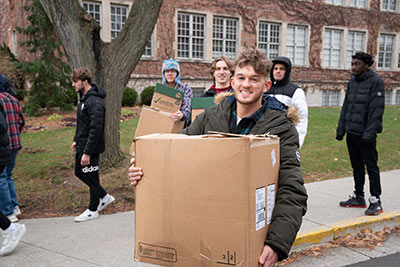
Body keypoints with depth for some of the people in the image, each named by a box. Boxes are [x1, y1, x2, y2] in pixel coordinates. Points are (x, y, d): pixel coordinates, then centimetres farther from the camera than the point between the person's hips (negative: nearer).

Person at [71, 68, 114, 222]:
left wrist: (87, 153, -25)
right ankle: (105, 197, 32)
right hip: (82, 146, 10)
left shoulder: (95, 103, -24)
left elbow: (95, 130, -26)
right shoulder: (83, 98, 9)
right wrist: (76, 140, 19)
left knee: (91, 178, 4)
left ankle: (93, 210, 21)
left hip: (91, 148, -10)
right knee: (79, 172, 20)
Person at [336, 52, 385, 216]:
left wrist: (369, 132, -21)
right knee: (357, 166, 15)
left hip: (365, 134, -7)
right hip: (351, 133, 7)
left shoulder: (375, 81, -9)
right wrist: (341, 128, 12)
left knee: (371, 167, -1)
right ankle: (358, 198, 25)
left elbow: (377, 109, -15)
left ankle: (376, 201, 6)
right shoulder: (352, 81, 13)